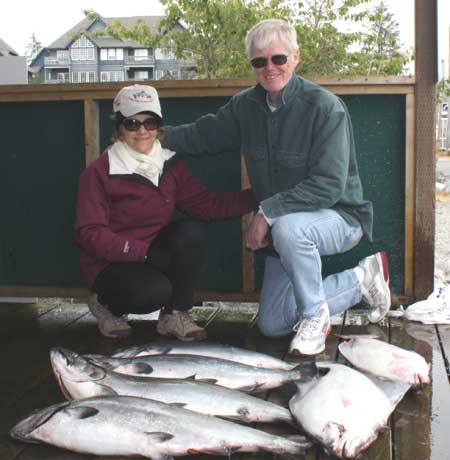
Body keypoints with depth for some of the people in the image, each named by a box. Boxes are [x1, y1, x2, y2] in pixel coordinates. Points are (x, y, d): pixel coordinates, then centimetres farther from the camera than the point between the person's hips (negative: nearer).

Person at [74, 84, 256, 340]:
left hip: (154, 253, 5)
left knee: (190, 232, -24)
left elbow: (206, 204, -3)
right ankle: (105, 304, 1)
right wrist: (143, 251, -29)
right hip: (111, 264, -4)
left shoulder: (170, 166, 5)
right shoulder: (98, 173, -12)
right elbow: (89, 233, -18)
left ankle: (175, 315, -10)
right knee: (154, 291, -33)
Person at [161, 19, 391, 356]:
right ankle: (363, 279, 23)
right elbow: (204, 134, 12)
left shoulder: (325, 107, -22)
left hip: (339, 217, -7)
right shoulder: (246, 106, -2)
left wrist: (268, 211, -30)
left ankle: (315, 316, -15)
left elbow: (330, 185, -28)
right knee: (272, 325, 11)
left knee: (287, 227, -42)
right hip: (284, 226, 7)